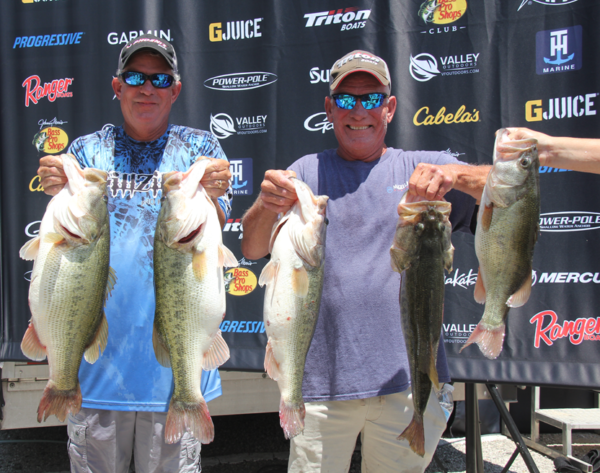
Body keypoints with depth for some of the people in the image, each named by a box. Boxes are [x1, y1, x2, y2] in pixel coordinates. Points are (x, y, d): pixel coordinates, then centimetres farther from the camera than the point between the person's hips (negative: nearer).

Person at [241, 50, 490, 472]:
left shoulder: (423, 169, 7)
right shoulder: (308, 172, 8)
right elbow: (252, 249, -4)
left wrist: (456, 176, -26)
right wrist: (266, 205, -26)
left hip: (410, 379, 1)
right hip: (323, 380, 0)